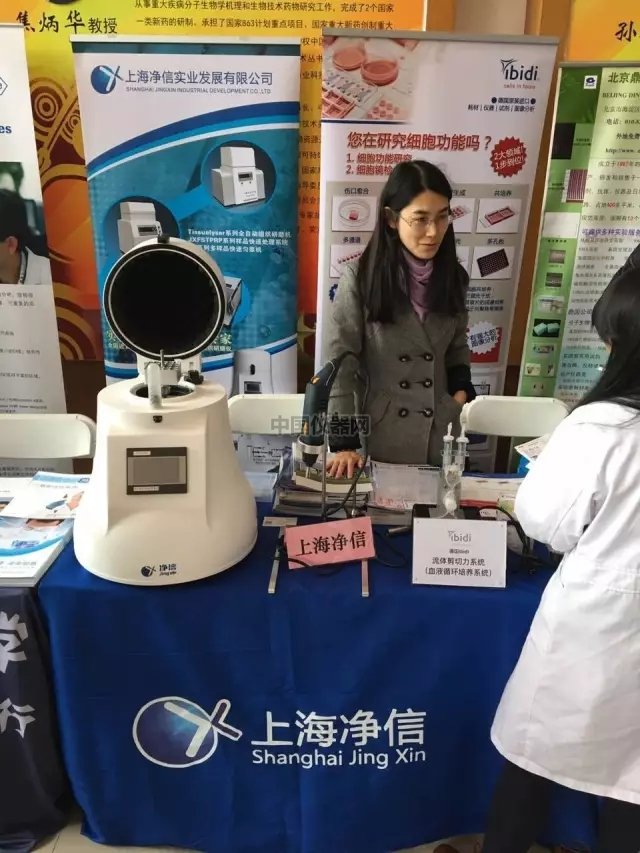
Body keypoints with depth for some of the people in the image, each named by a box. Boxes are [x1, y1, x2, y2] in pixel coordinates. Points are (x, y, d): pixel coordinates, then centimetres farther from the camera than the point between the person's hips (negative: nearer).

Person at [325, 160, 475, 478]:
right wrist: (344, 442, -14)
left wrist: (461, 389, -2)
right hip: (379, 436, -3)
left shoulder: (453, 278, 1)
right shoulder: (359, 280, -13)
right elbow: (340, 364, -12)